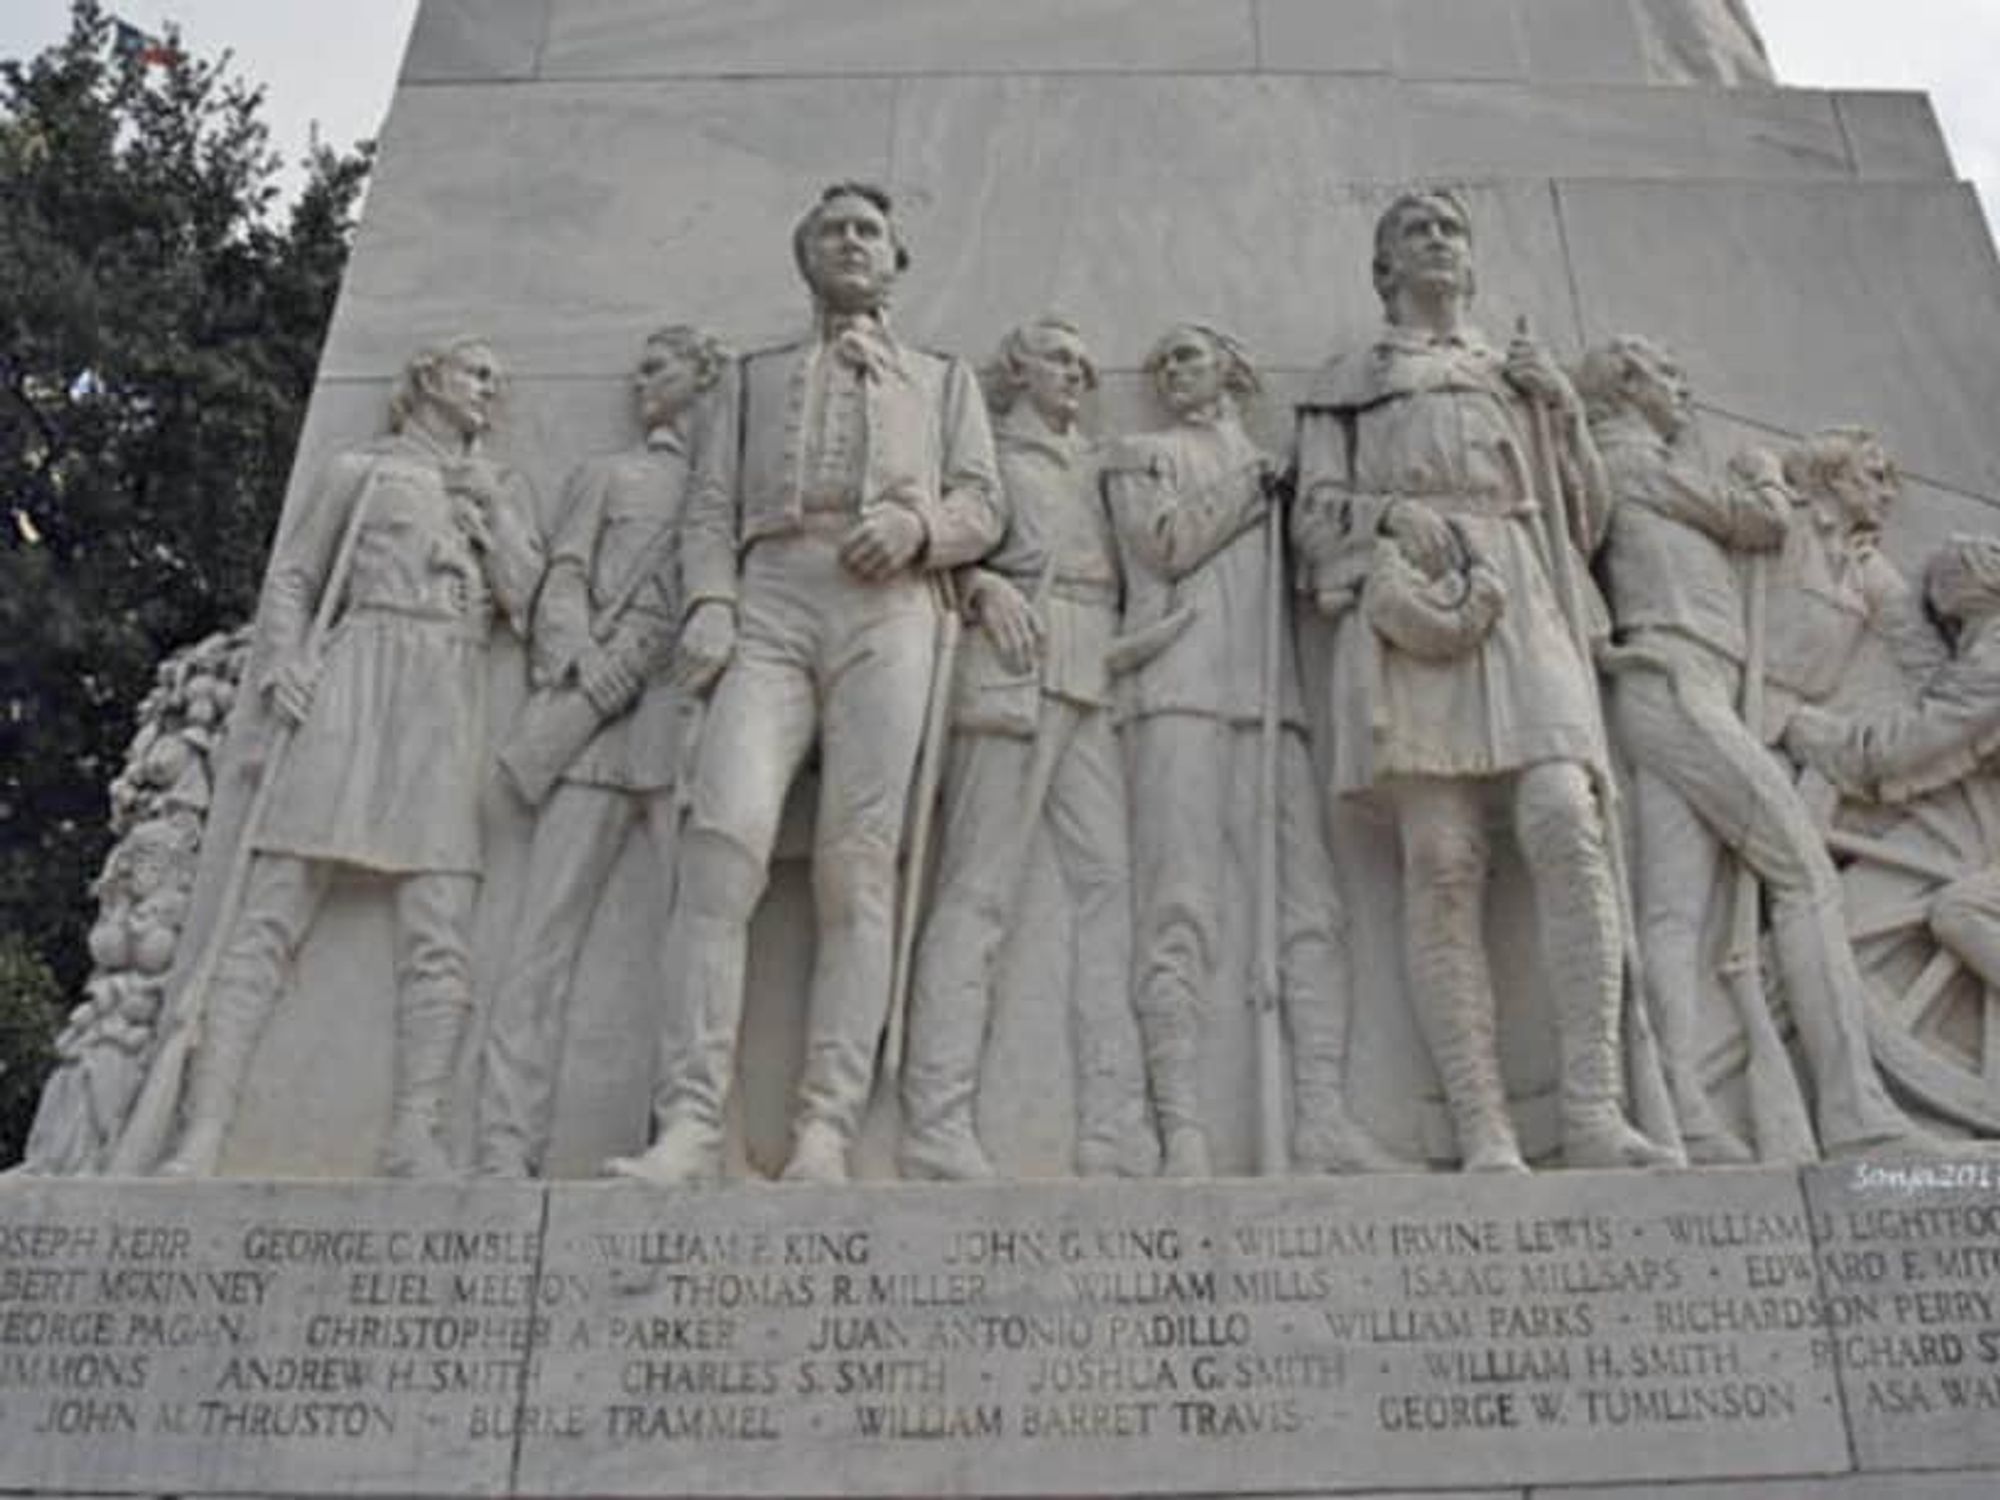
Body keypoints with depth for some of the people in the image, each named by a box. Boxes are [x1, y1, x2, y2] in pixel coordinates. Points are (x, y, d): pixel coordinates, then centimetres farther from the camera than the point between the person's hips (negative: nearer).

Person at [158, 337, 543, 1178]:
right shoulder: (363, 469, 17)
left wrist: (489, 507, 5)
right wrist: (286, 660, 0)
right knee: (276, 905, -12)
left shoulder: (504, 491, 23)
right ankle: (203, 1133, -16)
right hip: (360, 676, -2)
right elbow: (291, 577, 16)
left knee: (439, 926, -11)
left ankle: (417, 1133, -14)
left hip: (451, 699, 2)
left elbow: (524, 594, 10)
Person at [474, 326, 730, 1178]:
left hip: (692, 710, 0)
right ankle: (507, 1146, -14)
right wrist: (585, 660, -5)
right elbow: (564, 581, 14)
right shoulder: (608, 475, 25)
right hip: (596, 708, 1)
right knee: (546, 923, -10)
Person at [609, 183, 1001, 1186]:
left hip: (887, 608, 0)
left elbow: (982, 507, 15)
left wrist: (916, 521, -7)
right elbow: (713, 507, 18)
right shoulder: (756, 375, 30)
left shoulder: (943, 378, 29)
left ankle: (825, 1132, -16)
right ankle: (689, 1123, -23)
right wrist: (709, 600, -2)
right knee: (725, 835, -20)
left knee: (859, 865, -13)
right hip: (770, 600, 0)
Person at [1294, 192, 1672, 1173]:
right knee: (1441, 860, -17)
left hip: (1519, 603, 2)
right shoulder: (1347, 381, 26)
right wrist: (1388, 512, -8)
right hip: (1408, 603, -2)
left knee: (1565, 822, -22)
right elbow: (1316, 514, 13)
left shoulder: (1521, 374, 32)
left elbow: (1583, 522, 26)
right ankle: (1484, 1135, -21)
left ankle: (1594, 1112, -25)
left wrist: (1564, 409, 12)